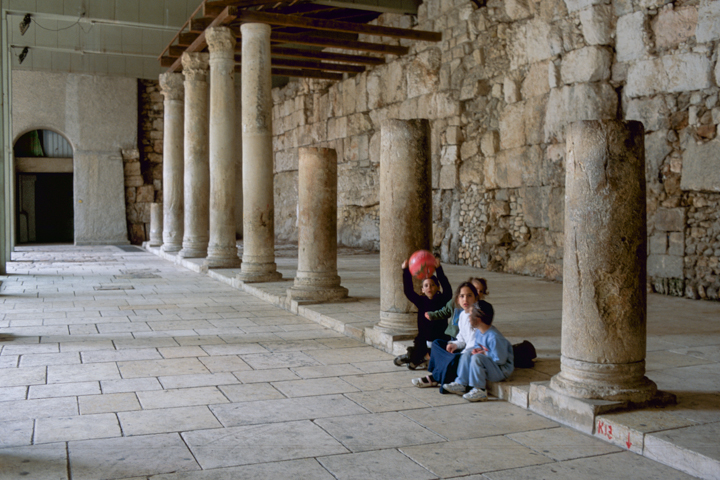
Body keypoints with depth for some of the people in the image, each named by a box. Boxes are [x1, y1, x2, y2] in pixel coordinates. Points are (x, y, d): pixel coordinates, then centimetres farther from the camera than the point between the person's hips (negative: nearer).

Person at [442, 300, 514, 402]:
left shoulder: (494, 337, -26)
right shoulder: (478, 332, 3)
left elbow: (500, 360, -25)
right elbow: (477, 346, 21)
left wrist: (484, 353, -14)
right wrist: (477, 350, -3)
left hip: (501, 371, -9)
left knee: (477, 358, -29)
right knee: (467, 354, 1)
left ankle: (480, 390, -24)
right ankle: (461, 384, -2)